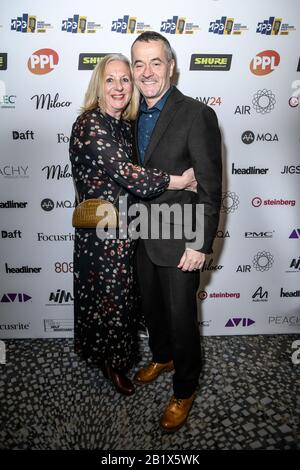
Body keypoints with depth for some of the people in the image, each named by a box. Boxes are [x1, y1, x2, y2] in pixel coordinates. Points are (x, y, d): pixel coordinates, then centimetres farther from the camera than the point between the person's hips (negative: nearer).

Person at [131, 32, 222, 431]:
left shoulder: (197, 115, -16)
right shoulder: (136, 116, 5)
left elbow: (210, 188, -17)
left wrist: (200, 245, -18)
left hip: (178, 242, -6)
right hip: (144, 238, 7)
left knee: (181, 319, 9)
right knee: (152, 308, 23)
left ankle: (184, 390, 33)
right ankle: (161, 357, 50)